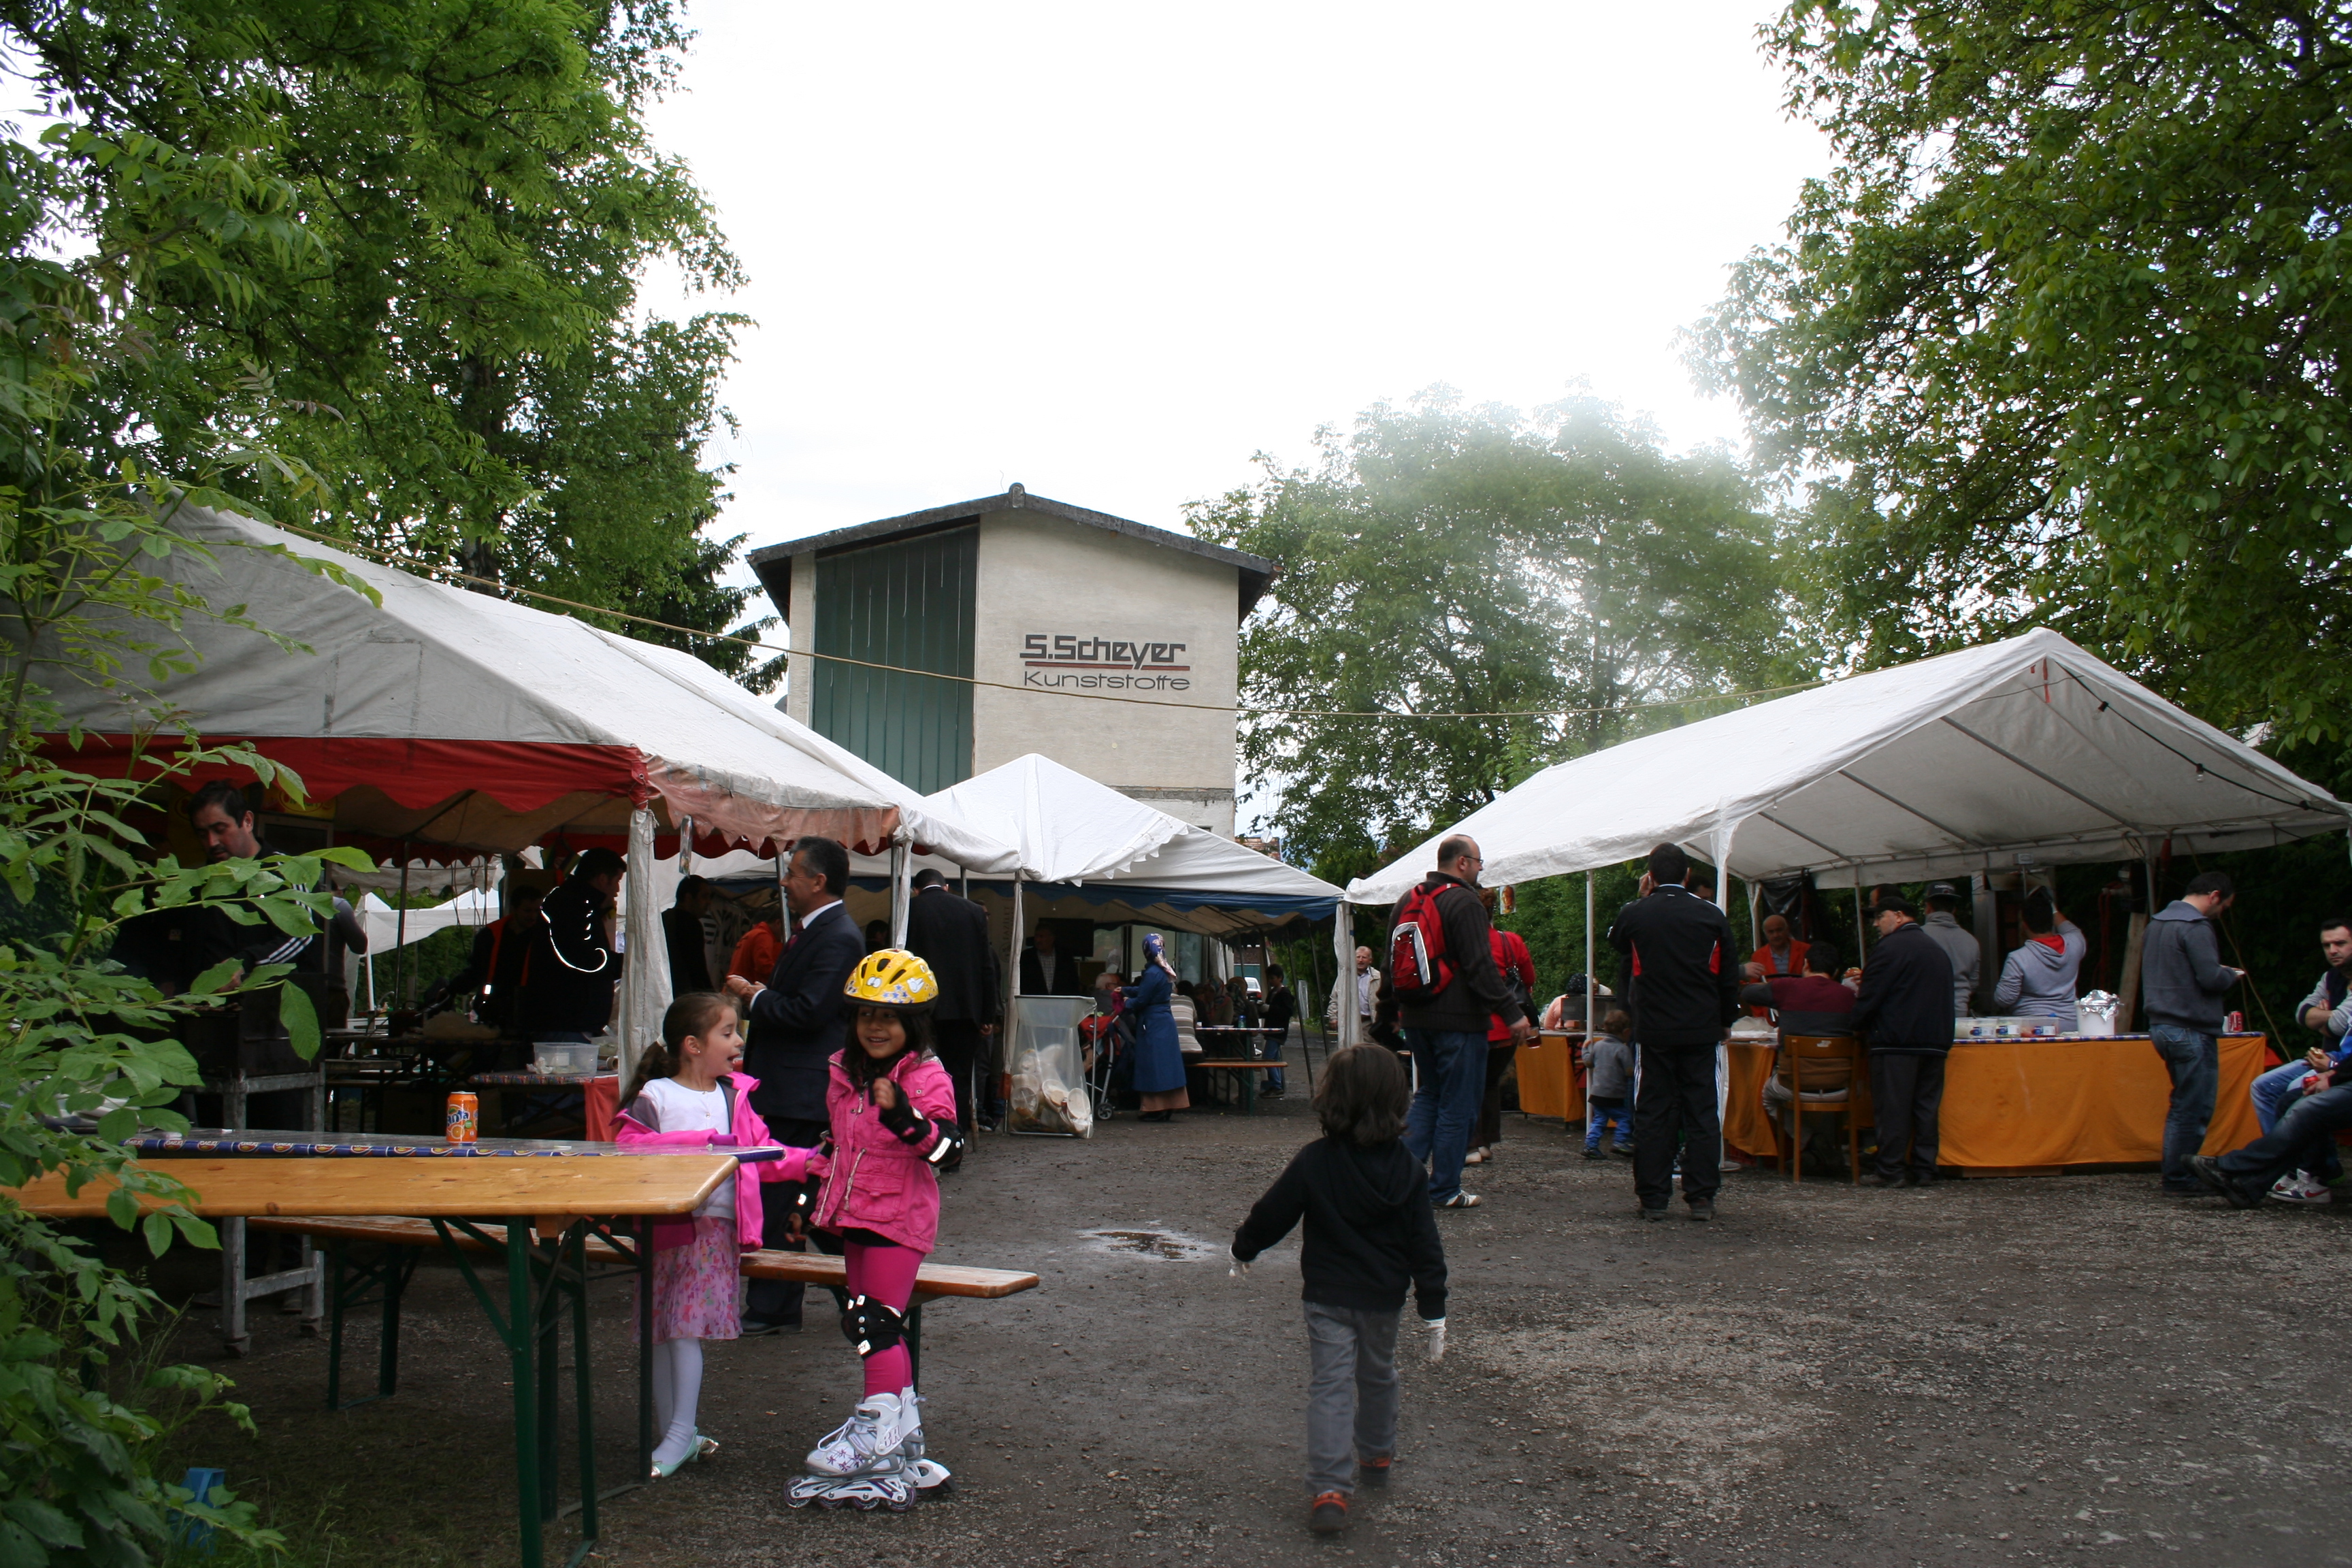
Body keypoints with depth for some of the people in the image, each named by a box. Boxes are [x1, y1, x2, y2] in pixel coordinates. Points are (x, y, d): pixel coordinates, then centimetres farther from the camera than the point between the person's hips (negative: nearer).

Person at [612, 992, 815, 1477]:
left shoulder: (734, 1095, 10)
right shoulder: (655, 1096, -3)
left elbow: (763, 1154, 14)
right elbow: (627, 1144, -18)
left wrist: (811, 1162, 0)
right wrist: (703, 1141, -22)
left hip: (714, 1224, 1)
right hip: (661, 1225, 0)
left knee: (688, 1326, -10)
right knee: (660, 1332, 6)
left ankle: (681, 1432, -7)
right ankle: (670, 1430, 17)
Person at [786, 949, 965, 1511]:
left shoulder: (927, 1077, -13)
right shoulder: (842, 1071, 9)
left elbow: (949, 1150, -21)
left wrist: (906, 1117, -35)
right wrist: (817, 1194, 21)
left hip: (899, 1216, -8)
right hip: (852, 1213, 8)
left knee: (877, 1320, -11)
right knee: (865, 1321, 13)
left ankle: (878, 1430, -4)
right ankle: (904, 1418, 26)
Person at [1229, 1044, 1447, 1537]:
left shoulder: (1314, 1162, -14)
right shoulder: (1407, 1168, -7)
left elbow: (1272, 1214, -5)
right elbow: (1425, 1245, -6)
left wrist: (1243, 1248, 14)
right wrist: (1434, 1311, -1)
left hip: (1327, 1296, -3)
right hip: (1385, 1297, 3)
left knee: (1330, 1386, -2)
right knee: (1378, 1376, 24)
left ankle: (1330, 1488, -14)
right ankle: (1377, 1458, 43)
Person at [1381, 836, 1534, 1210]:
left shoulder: (1406, 902, 11)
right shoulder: (1464, 903, -15)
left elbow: (1391, 964, 19)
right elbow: (1481, 968, -21)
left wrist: (1394, 1004, 29)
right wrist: (1512, 1013, -19)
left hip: (1416, 1020, 8)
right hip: (1458, 1021, -8)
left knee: (1428, 1094, 20)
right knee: (1458, 1105, 1)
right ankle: (1445, 1189, 5)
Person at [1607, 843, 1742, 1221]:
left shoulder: (1636, 914, -5)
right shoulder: (1711, 915, -1)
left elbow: (1616, 941, 19)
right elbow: (1729, 976, 6)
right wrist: (1725, 1020, 18)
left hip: (1653, 1031, -1)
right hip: (1702, 1031, 1)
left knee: (1653, 1114, 4)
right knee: (1702, 1112, 5)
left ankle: (1653, 1198, 5)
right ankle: (1702, 1196, 5)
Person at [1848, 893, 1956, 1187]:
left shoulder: (1889, 948, -9)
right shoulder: (1937, 950, 17)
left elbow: (1871, 996, -11)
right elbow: (1946, 997, 22)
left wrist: (1857, 1026, 3)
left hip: (1896, 1041, -7)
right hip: (1935, 1040, 7)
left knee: (1893, 1108, -4)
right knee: (1927, 1106, 8)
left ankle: (1892, 1171, -5)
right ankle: (1924, 1170, 9)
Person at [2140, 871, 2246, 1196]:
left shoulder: (2157, 922, 15)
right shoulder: (2195, 928, -16)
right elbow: (2211, 979, -22)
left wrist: (2222, 972, 16)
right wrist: (2232, 975, 0)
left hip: (2161, 1026, 10)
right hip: (2191, 1030, -10)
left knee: (2183, 1105, 16)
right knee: (2194, 1109, -2)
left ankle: (2177, 1174, 20)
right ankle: (2180, 1179, 2)